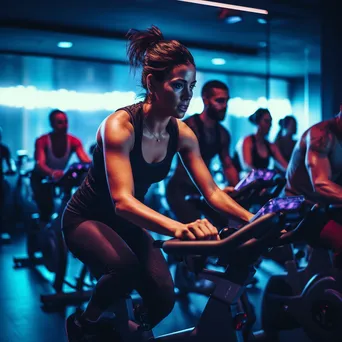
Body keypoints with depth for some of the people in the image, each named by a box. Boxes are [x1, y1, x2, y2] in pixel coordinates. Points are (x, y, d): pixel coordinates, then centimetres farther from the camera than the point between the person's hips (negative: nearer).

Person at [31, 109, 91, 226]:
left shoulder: (73, 141, -17)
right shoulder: (42, 141, -26)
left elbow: (85, 160, -30)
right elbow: (40, 163, -40)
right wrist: (52, 173, -62)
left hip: (61, 178, 4)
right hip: (40, 178, -4)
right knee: (47, 207, -24)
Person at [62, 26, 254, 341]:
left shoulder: (182, 134, -9)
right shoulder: (120, 126, -28)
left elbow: (212, 192, -9)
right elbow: (122, 200, -40)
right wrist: (178, 228, -57)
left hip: (129, 222, 6)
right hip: (86, 218, -5)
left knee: (163, 297, -12)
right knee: (126, 268, -35)